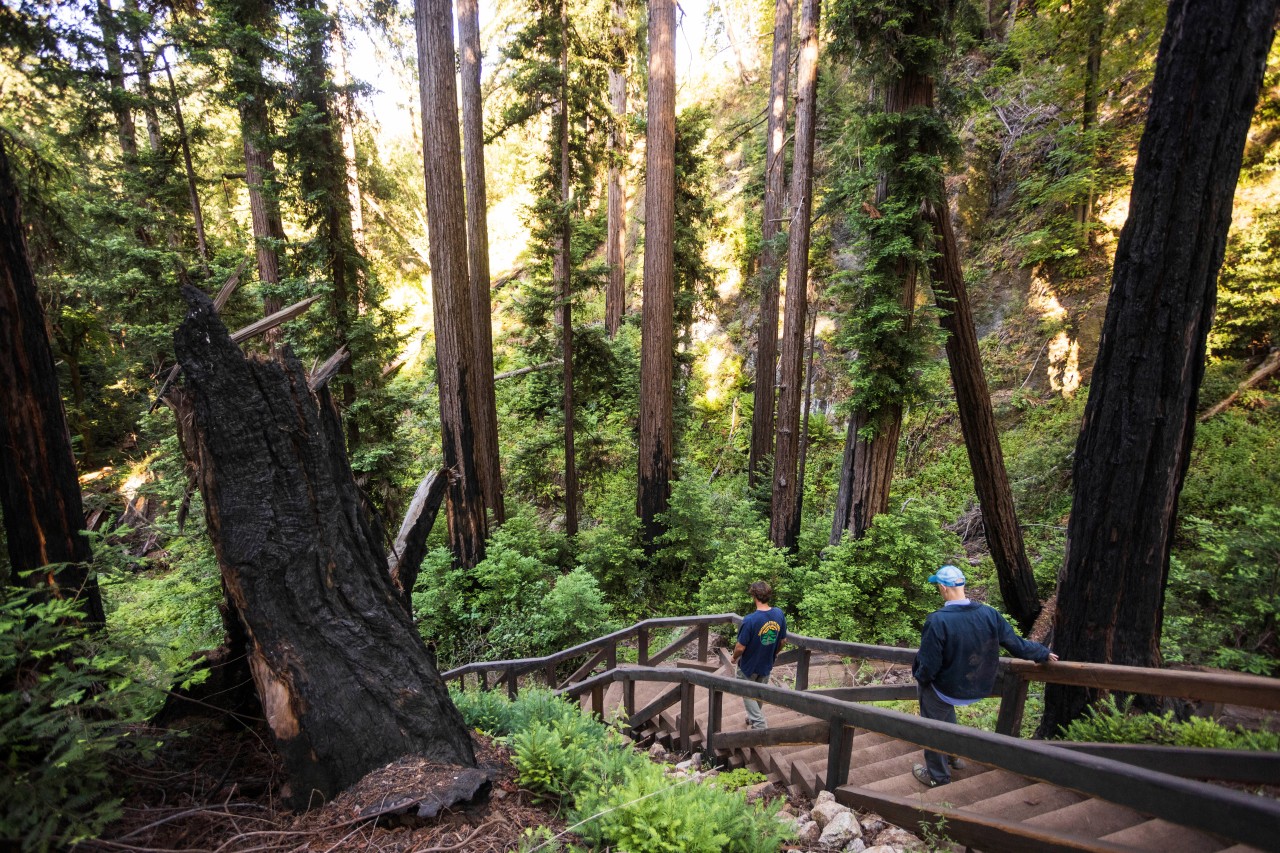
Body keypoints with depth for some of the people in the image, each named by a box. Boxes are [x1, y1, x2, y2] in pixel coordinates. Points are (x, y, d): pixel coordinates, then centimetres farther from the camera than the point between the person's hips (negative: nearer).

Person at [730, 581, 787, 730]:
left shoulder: (750, 620, -33)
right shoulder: (779, 614, -16)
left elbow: (741, 647, -24)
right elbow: (783, 640, -2)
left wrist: (735, 658, -3)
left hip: (749, 666, -5)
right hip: (766, 664, 5)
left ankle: (759, 724, 15)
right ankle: (753, 717, 45)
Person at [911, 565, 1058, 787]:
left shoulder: (937, 621, -32)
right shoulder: (989, 614, -16)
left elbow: (928, 666, -25)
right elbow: (1016, 643, -1)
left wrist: (919, 677, -2)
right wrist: (1044, 653, 19)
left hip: (946, 689, -6)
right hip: (978, 686, 6)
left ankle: (938, 776, 35)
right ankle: (953, 755, 49)